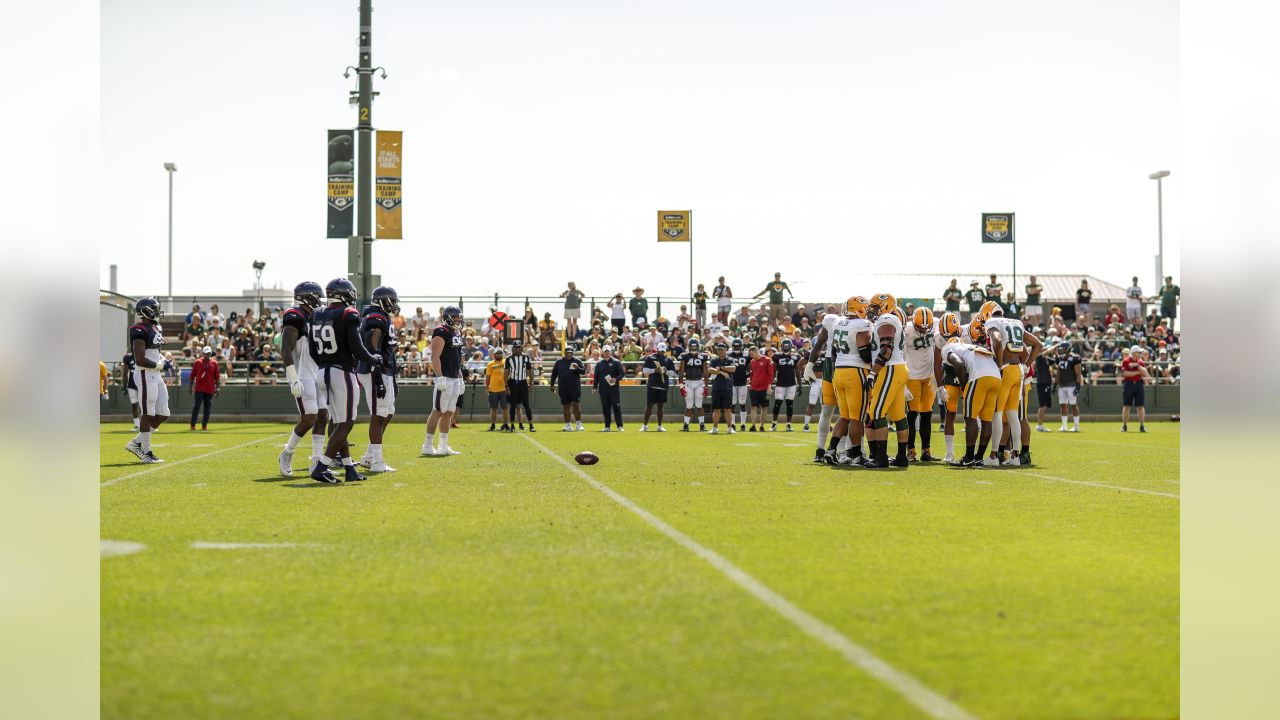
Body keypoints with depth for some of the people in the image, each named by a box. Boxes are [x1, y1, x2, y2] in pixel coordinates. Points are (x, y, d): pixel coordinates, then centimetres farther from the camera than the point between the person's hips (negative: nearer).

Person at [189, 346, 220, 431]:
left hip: (210, 389, 2)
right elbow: (192, 375, 6)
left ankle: (204, 425, 12)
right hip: (199, 388, -2)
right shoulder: (197, 362, 3)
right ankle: (192, 425, -4)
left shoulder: (214, 363, 6)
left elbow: (217, 377, 6)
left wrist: (217, 388, 0)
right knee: (196, 406, -6)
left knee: (207, 407, 5)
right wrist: (191, 387, 3)